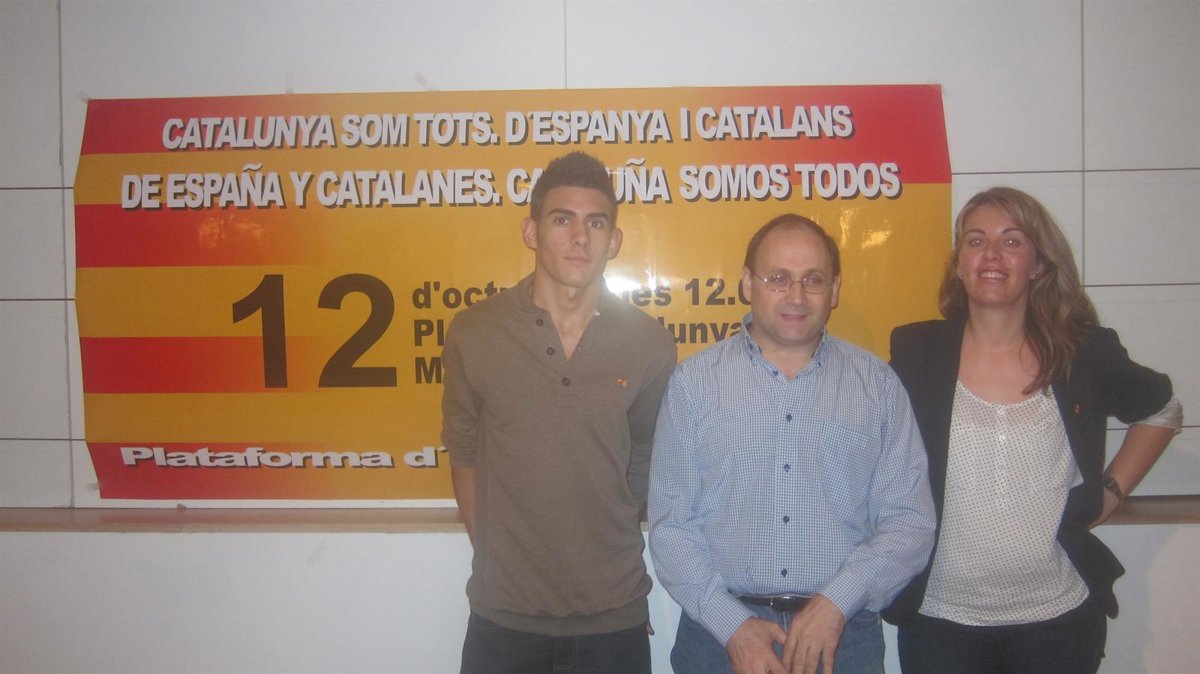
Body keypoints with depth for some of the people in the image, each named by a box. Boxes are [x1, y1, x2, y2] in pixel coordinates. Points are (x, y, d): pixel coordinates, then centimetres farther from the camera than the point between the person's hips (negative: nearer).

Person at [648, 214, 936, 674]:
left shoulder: (877, 385, 2)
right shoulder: (694, 380, -1)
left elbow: (910, 522, -1)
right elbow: (670, 526, -3)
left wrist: (836, 601, -14)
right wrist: (733, 624, -11)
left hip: (843, 634, 1)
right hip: (720, 632, -1)